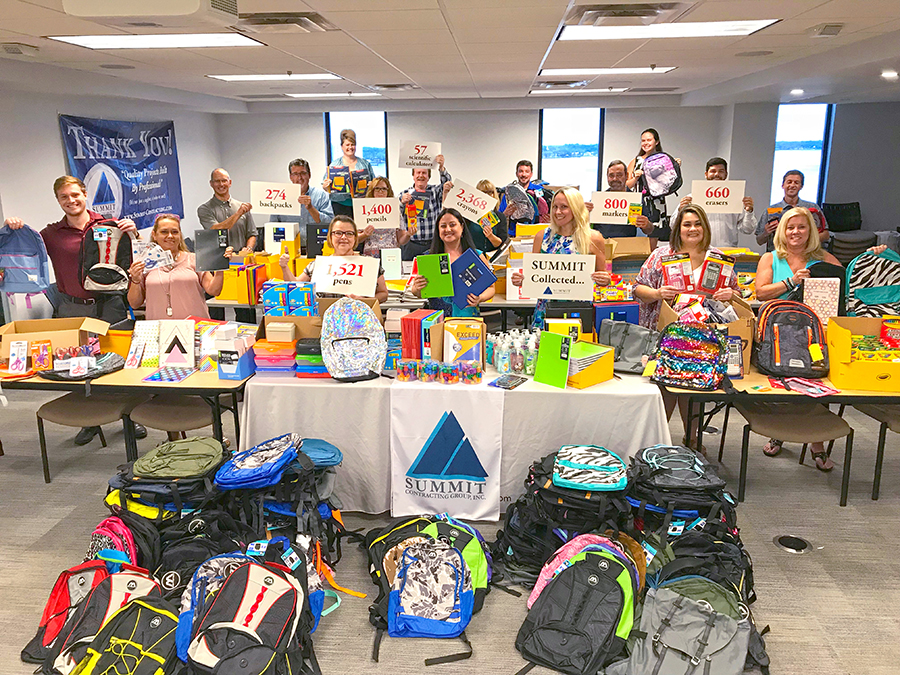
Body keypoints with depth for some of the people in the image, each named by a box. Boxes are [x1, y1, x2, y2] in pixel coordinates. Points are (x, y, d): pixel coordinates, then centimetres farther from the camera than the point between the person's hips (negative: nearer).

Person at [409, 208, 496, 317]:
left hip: (467, 317, 0)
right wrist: (416, 289, -12)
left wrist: (480, 298, -12)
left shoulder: (476, 256, 7)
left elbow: (490, 287, 9)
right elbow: (418, 294, 11)